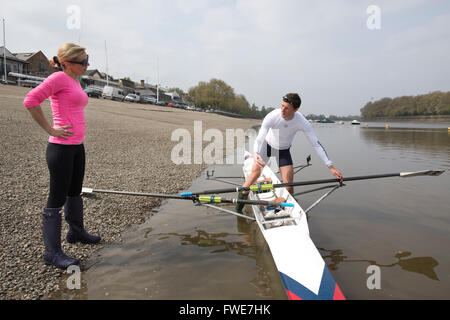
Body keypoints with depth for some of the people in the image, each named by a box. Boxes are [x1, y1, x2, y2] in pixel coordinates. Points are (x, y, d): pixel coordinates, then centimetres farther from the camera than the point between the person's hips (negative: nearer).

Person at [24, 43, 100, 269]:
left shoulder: (75, 81, 14)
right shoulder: (59, 77, -12)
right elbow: (31, 101, -20)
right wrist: (50, 130, -17)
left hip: (77, 145, 9)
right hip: (61, 147, -9)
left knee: (75, 192, 21)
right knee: (57, 198, -2)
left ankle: (76, 232, 40)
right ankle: (52, 252, 9)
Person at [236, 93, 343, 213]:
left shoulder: (302, 122, -30)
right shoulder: (272, 117, -34)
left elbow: (316, 144, -25)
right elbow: (259, 139, -36)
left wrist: (331, 167, -30)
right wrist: (256, 154, -59)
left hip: (284, 150, 1)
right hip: (267, 144, 0)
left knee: (288, 183, -5)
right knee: (256, 172, -6)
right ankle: (241, 198, 14)